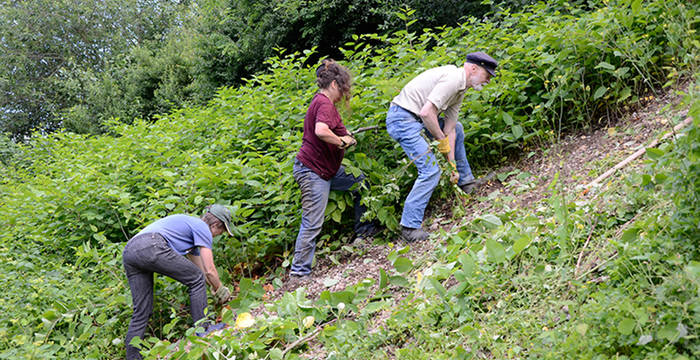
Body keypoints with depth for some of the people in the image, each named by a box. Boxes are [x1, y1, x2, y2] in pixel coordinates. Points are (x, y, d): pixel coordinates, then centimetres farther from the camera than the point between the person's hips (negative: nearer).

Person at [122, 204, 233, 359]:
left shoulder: (191, 225, 36)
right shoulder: (202, 228, 9)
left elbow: (201, 269, 44)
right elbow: (209, 271, 7)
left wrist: (219, 290, 49)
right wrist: (221, 291, 24)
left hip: (129, 250, 10)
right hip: (151, 247, -10)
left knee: (141, 312, 11)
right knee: (197, 280, 4)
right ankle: (202, 329, 8)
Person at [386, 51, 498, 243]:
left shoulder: (460, 90, 13)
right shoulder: (452, 78, -18)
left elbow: (449, 128, 13)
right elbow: (426, 112, -27)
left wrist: (452, 163, 8)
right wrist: (441, 140, -14)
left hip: (416, 118, 11)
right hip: (403, 118, -11)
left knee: (456, 129, 27)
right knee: (430, 170, -14)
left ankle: (466, 182, 37)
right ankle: (410, 227, -11)